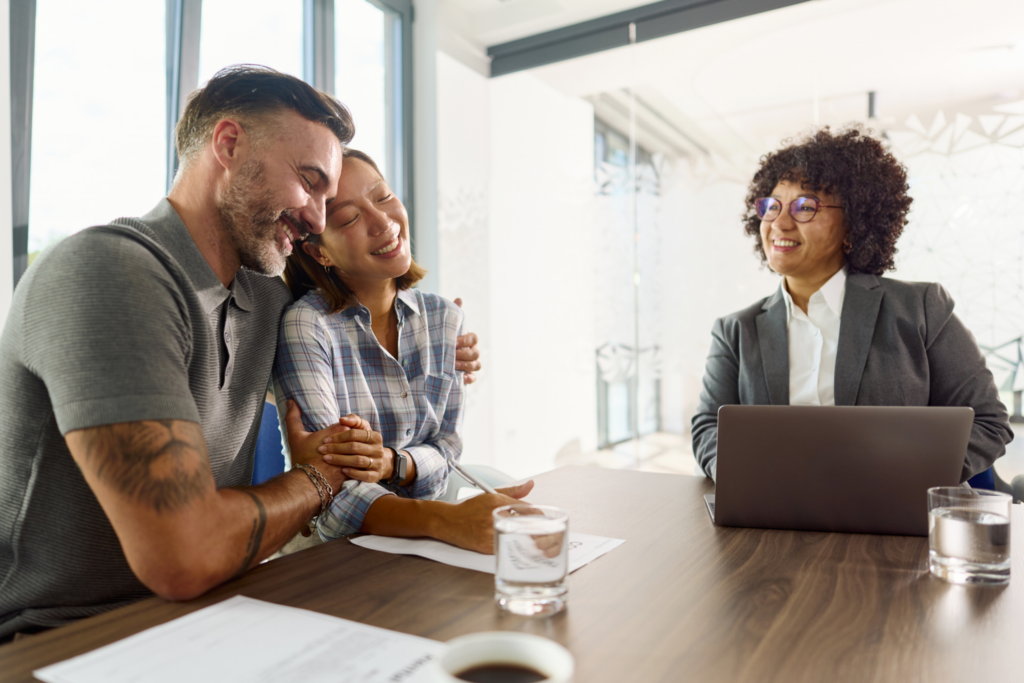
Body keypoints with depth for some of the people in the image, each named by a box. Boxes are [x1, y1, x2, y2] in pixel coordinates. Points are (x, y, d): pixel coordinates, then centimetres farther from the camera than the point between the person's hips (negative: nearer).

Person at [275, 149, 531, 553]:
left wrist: (393, 464, -21)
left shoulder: (444, 318, 1)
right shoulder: (304, 325, -14)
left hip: (418, 549, 5)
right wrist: (444, 519, -37)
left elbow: (446, 447, 2)